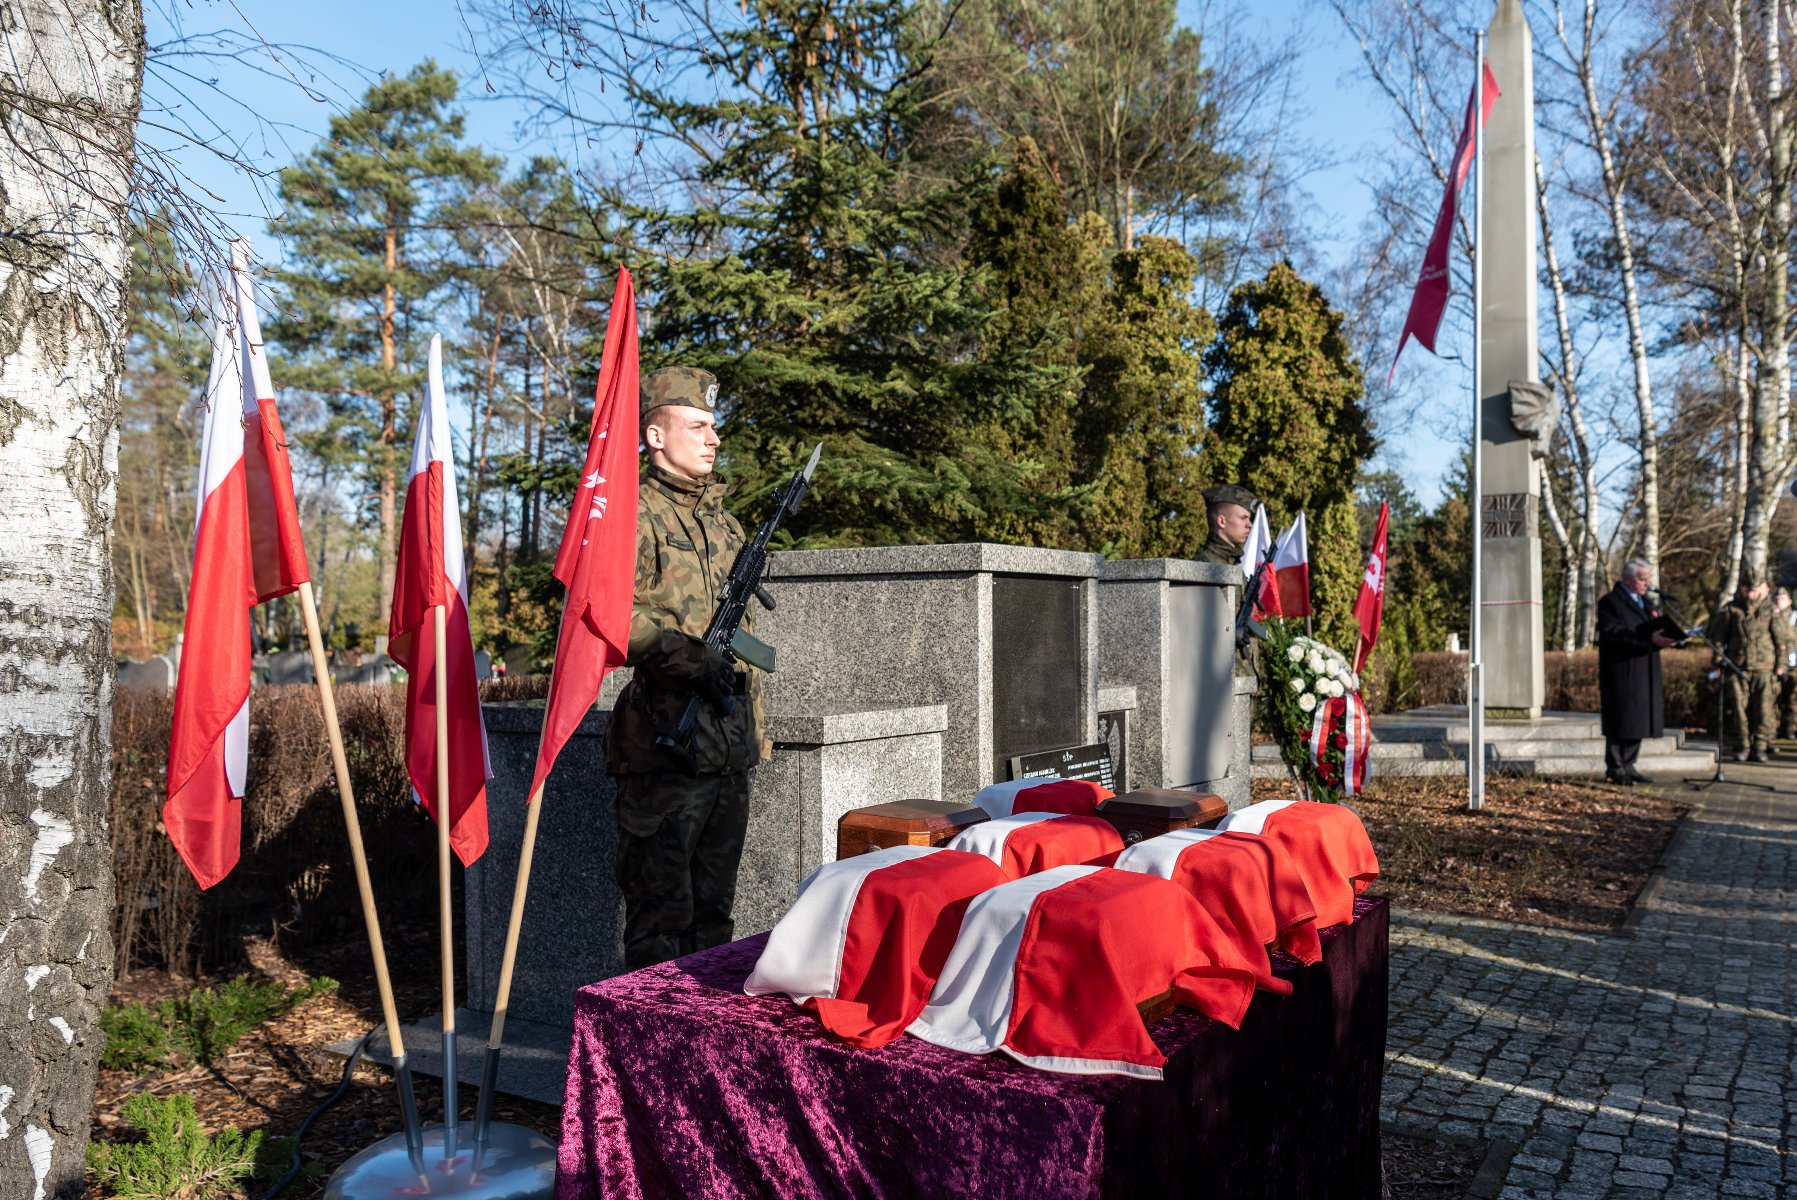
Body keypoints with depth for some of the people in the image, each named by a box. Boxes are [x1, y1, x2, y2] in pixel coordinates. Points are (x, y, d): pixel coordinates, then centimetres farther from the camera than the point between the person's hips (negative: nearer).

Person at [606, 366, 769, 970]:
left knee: (713, 909, 16)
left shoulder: (724, 522, 18)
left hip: (728, 750, 7)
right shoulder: (634, 514, -6)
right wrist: (694, 659, -27)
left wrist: (755, 731, 20)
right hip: (665, 745, -7)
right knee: (660, 918, 1)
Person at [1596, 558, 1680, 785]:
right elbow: (1614, 635, -21)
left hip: (1643, 674, 8)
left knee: (1638, 719, 9)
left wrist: (1665, 638, -3)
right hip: (1621, 674, -8)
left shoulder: (1644, 602, 19)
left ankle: (1627, 766, 17)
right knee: (1621, 721, -4)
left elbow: (1652, 630, 20)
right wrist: (1649, 639, -28)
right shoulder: (1610, 602, -9)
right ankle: (1615, 769, 4)